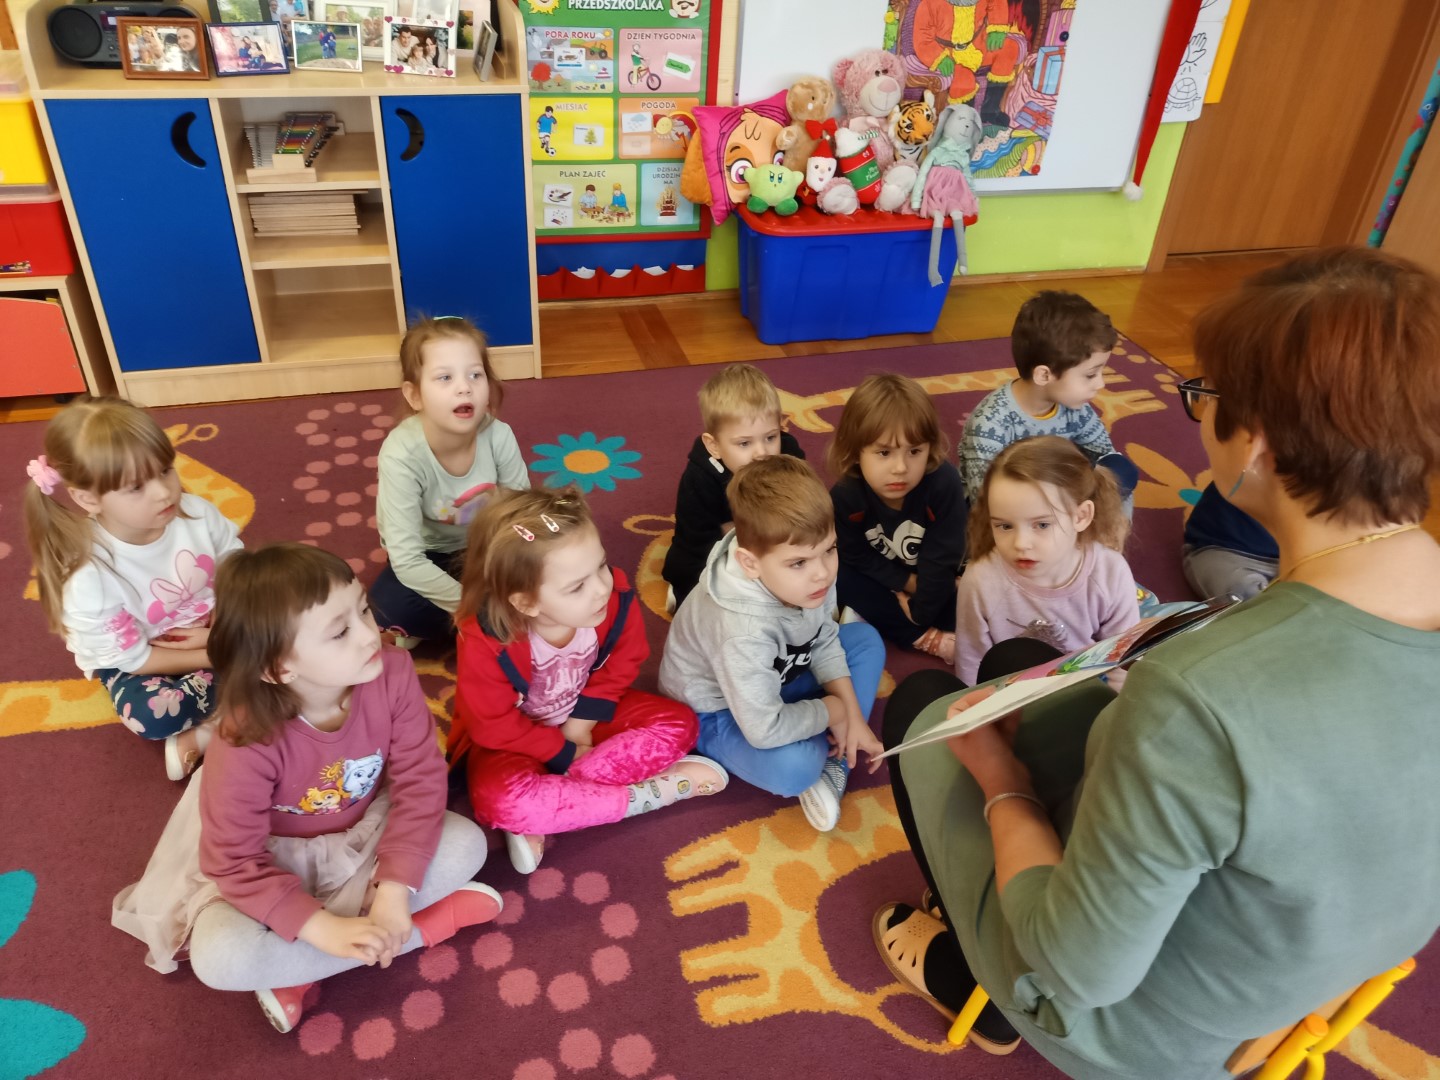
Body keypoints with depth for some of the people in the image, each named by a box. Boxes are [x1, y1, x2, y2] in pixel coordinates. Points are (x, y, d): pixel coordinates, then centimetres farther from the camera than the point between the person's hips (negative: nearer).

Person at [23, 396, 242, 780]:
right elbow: (133, 659, -20)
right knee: (150, 715, -34)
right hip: (138, 660, -4)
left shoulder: (196, 512, -20)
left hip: (215, 631, 4)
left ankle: (198, 737, -17)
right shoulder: (89, 579, -29)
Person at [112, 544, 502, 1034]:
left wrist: (394, 890, -28)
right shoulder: (248, 743, -32)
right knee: (219, 957, -28)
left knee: (466, 843, -22)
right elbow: (234, 862, -23)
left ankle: (298, 972, -13)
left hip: (365, 833, 3)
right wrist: (324, 928, -33)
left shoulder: (391, 673, -27)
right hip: (274, 859, -2)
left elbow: (420, 780, -20)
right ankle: (430, 923, -17)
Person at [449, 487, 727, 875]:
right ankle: (647, 792, -19)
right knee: (500, 801, -33)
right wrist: (565, 754, -16)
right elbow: (493, 727, -22)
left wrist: (582, 721, -14)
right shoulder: (483, 644, -36)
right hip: (513, 738, -4)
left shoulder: (616, 602, -27)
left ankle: (545, 814, -19)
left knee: (678, 723, -14)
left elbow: (620, 666, -6)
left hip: (585, 713, 4)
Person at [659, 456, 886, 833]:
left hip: (777, 682, 8)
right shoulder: (744, 630, -41)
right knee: (793, 767, -33)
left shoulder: (810, 575, -21)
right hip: (718, 713, -7)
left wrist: (852, 715, -11)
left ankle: (834, 760, -3)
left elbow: (824, 641, -3)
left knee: (866, 639, 0)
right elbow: (765, 730, -35)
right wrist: (832, 710, -19)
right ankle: (814, 765, 4)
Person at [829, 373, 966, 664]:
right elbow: (858, 557, -16)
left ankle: (876, 618, -18)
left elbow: (941, 559, -26)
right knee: (838, 577, -25)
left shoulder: (944, 483, -34)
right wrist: (907, 583, -20)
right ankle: (930, 638, -23)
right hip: (885, 576, 2)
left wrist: (921, 612, -20)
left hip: (937, 576, -1)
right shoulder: (845, 496, -29)